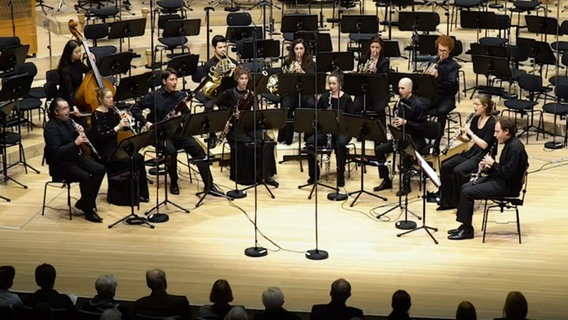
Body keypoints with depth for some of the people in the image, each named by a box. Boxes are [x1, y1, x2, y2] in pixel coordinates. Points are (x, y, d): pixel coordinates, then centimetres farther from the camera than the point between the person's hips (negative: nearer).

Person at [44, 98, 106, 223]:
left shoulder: (68, 121, 8)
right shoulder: (51, 128, -19)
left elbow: (75, 138, 17)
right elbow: (56, 152, -28)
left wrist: (80, 133, -5)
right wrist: (75, 143, -30)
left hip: (75, 157, 9)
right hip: (59, 164, -9)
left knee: (100, 169, -7)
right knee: (85, 176, -28)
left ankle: (83, 203, 1)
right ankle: (88, 209, -9)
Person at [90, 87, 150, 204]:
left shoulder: (112, 111, 9)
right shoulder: (96, 115, -12)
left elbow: (125, 127, 11)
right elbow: (100, 136, -22)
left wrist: (125, 120, -11)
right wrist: (117, 128, -27)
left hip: (114, 148, 7)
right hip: (103, 152, -7)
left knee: (138, 157, -14)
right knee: (131, 161, -24)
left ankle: (140, 193, -6)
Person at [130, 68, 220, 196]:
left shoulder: (179, 96, 8)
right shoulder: (154, 96, -2)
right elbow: (134, 109, -1)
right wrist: (146, 123, -11)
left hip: (178, 132, 3)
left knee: (198, 150, -19)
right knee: (171, 150, -34)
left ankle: (209, 185, -17)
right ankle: (173, 183, -11)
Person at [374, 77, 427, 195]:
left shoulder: (418, 105, -15)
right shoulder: (400, 103, 7)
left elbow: (422, 127, -18)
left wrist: (405, 122, -27)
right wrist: (396, 124, -4)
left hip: (416, 139, -7)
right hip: (401, 136, 7)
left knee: (405, 156, -35)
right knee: (378, 149, -6)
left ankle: (406, 185, -15)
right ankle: (386, 181, 4)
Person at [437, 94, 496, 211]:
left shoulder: (491, 123, -15)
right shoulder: (475, 119, 7)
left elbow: (484, 145, -22)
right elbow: (468, 139, 13)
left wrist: (470, 132, -23)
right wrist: (460, 135, -8)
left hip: (484, 156, -8)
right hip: (472, 152, 8)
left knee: (458, 170, -28)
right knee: (445, 166, -10)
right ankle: (448, 201, -3)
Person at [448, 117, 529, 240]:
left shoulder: (515, 147, -22)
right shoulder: (509, 144, 10)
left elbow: (508, 173, -26)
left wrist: (492, 163, -15)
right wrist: (488, 167, 1)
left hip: (507, 186, -11)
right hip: (500, 180, 11)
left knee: (467, 193, -15)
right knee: (465, 187, 7)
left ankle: (467, 230, -4)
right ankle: (464, 225, 12)